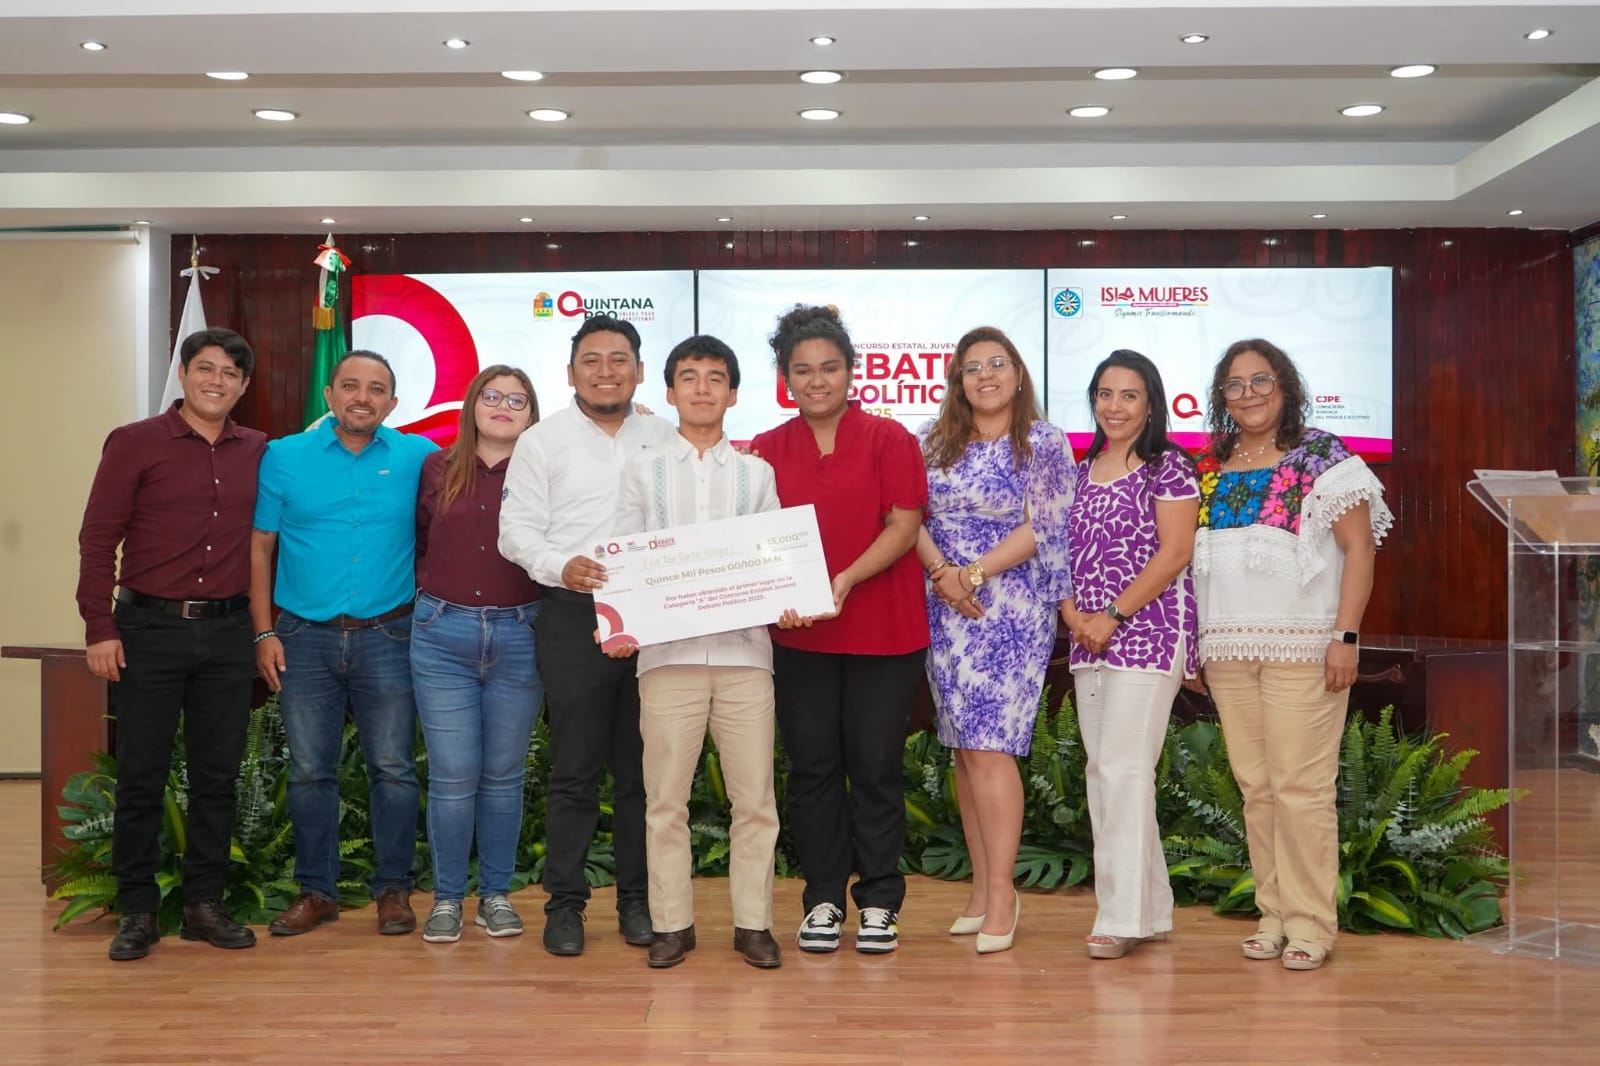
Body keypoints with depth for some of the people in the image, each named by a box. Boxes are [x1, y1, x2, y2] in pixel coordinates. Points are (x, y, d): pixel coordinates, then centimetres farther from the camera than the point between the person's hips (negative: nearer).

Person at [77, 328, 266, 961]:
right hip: (150, 630, -3)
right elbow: (97, 539, -3)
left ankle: (204, 903, 19)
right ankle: (137, 909, 14)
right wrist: (99, 628, -8)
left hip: (228, 631, 3)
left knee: (217, 774, 8)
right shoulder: (134, 444, -1)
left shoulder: (258, 452, 7)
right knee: (141, 775, 3)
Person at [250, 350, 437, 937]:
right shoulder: (283, 458, 3)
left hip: (388, 639, -1)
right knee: (309, 771, 7)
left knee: (393, 769, 4)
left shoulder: (418, 457, 2)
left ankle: (393, 889, 16)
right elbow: (259, 546, 4)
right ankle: (316, 890, 20)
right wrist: (264, 632, -1)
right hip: (305, 638, 1)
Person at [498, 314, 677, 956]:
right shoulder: (542, 441, 5)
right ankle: (565, 902, 11)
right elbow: (516, 530, 0)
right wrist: (562, 566, -17)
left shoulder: (665, 438, 11)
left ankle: (638, 901, 17)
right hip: (575, 617, -2)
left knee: (642, 768, 8)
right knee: (575, 769, 1)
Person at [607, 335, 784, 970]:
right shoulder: (642, 472, 11)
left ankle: (753, 923, 13)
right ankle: (671, 923, 14)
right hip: (667, 654, 0)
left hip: (744, 651, 1)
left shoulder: (757, 474, 13)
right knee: (665, 798, 3)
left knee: (754, 797, 2)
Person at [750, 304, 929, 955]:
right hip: (799, 633, 3)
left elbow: (904, 524, -7)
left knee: (875, 765, 4)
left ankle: (879, 902, 15)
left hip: (882, 628, -2)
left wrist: (846, 579, -20)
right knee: (812, 765, 7)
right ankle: (823, 900, 18)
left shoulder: (888, 439, 0)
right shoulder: (769, 449, 8)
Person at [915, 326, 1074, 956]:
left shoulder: (1044, 443, 0)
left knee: (989, 747, -10)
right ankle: (983, 886, 16)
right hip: (945, 611, 4)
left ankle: (1001, 892, -2)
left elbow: (1042, 527, -7)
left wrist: (977, 572, -15)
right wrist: (941, 572, -11)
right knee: (964, 749, 7)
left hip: (1011, 610, -4)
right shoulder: (933, 441, 11)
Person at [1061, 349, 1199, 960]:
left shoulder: (1168, 468, -3)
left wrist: (1112, 615, -15)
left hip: (1148, 634, -7)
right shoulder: (1082, 472, 16)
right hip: (1088, 640, 7)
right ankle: (1150, 910, 18)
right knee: (1104, 772, 9)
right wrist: (1072, 614, -3)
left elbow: (1175, 551, -11)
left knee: (1123, 768, -12)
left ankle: (1122, 916, -6)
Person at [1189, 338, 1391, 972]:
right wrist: (1192, 644, 12)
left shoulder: (1321, 456, -1)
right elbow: (1192, 558, 17)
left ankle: (1311, 924, 3)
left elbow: (1359, 549, -5)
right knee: (1255, 788, 8)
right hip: (1228, 652, 5)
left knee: (1300, 787, -6)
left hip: (1301, 650, -5)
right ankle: (1273, 913, 17)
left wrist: (1346, 638, -12)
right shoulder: (1209, 467, 13)